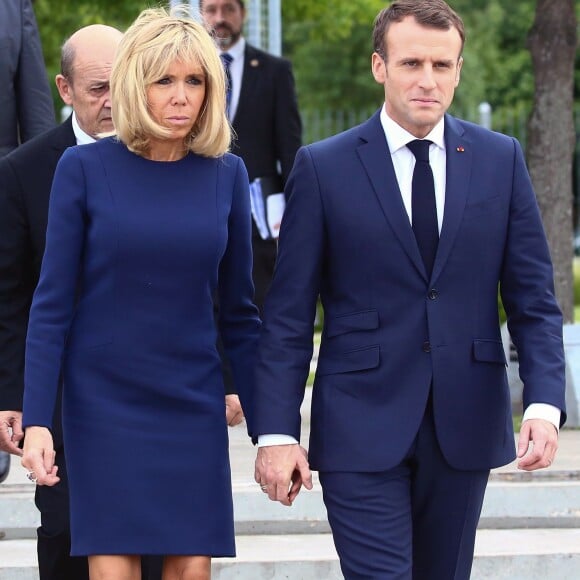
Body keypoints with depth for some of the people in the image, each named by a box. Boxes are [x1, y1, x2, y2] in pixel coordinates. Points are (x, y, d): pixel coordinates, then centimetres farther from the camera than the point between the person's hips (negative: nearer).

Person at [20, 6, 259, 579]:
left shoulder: (225, 175, 2)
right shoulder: (84, 168, -5)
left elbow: (238, 310, 8)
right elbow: (52, 303, -4)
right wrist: (35, 420, -10)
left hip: (193, 404, 2)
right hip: (104, 403, -2)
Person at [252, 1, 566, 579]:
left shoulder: (500, 160, 5)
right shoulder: (323, 167, -1)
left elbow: (533, 300, 5)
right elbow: (287, 314, -1)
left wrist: (544, 404, -9)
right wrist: (276, 432, -7)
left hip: (465, 429, 3)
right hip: (361, 430, -3)